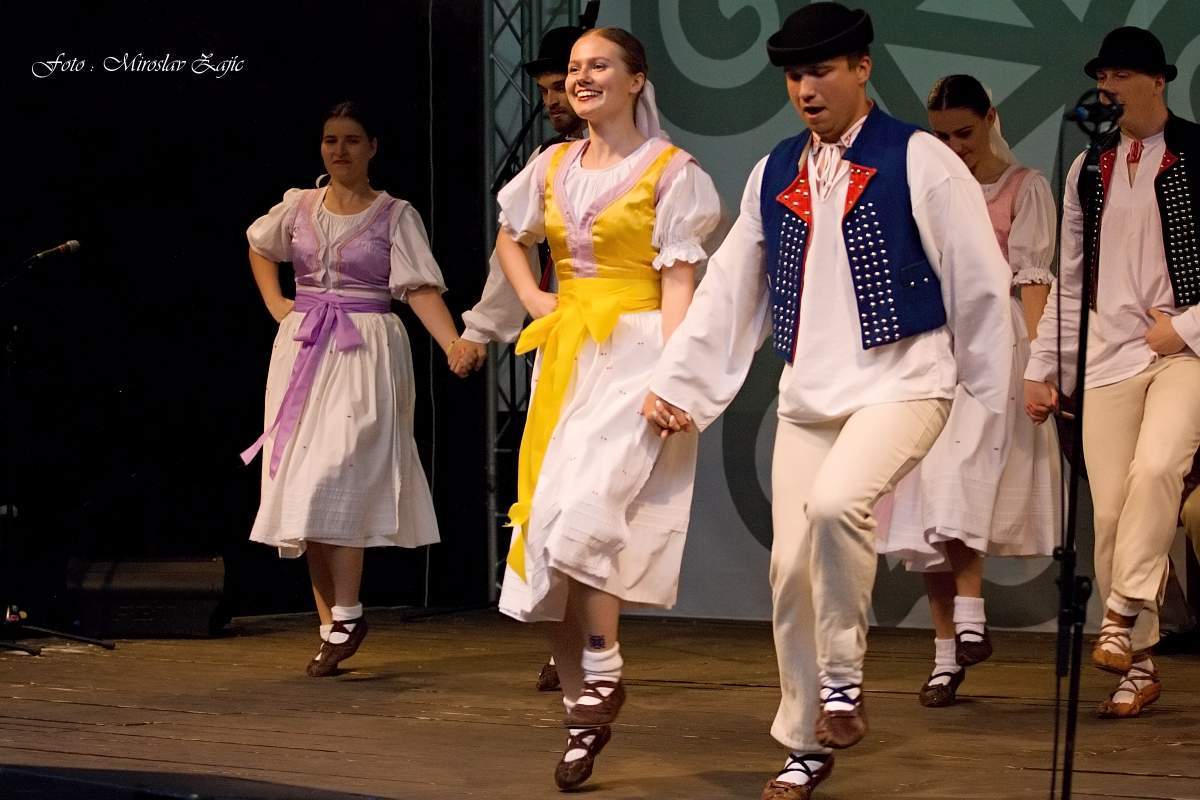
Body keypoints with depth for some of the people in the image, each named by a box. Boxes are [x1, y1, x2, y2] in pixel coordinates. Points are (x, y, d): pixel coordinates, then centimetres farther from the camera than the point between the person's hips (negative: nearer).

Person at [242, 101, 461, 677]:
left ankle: (346, 614, -10)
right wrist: (276, 305, 16)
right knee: (304, 491, 2)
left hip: (364, 354, -5)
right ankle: (330, 627, 6)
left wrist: (454, 345, -27)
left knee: (334, 483, -17)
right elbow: (258, 246, 30)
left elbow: (421, 289, -12)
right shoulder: (299, 208, 9)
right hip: (301, 351, 5)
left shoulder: (395, 216, -2)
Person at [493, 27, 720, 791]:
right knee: (548, 529, 2)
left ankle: (602, 669, -5)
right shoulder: (554, 166, 13)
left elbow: (678, 281, -10)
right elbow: (510, 239, 31)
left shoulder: (669, 170, -4)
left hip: (633, 354, -6)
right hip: (566, 354, 6)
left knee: (583, 514, -23)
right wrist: (533, 299, 13)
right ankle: (583, 714, 9)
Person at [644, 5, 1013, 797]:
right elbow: (729, 289, 13)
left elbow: (979, 283, -4)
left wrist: (998, 394, -3)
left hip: (900, 384, -5)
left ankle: (842, 675, -9)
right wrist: (675, 384, 9)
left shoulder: (918, 160, -6)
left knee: (836, 504, -31)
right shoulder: (775, 173, 10)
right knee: (792, 568, 1)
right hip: (807, 397, 5)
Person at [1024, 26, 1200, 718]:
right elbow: (1070, 280, 18)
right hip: (1109, 355, 4)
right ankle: (1138, 663, 5)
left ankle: (1124, 617, -23)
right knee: (1110, 508, -2)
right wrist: (1044, 368, 15)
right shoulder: (1089, 171, 13)